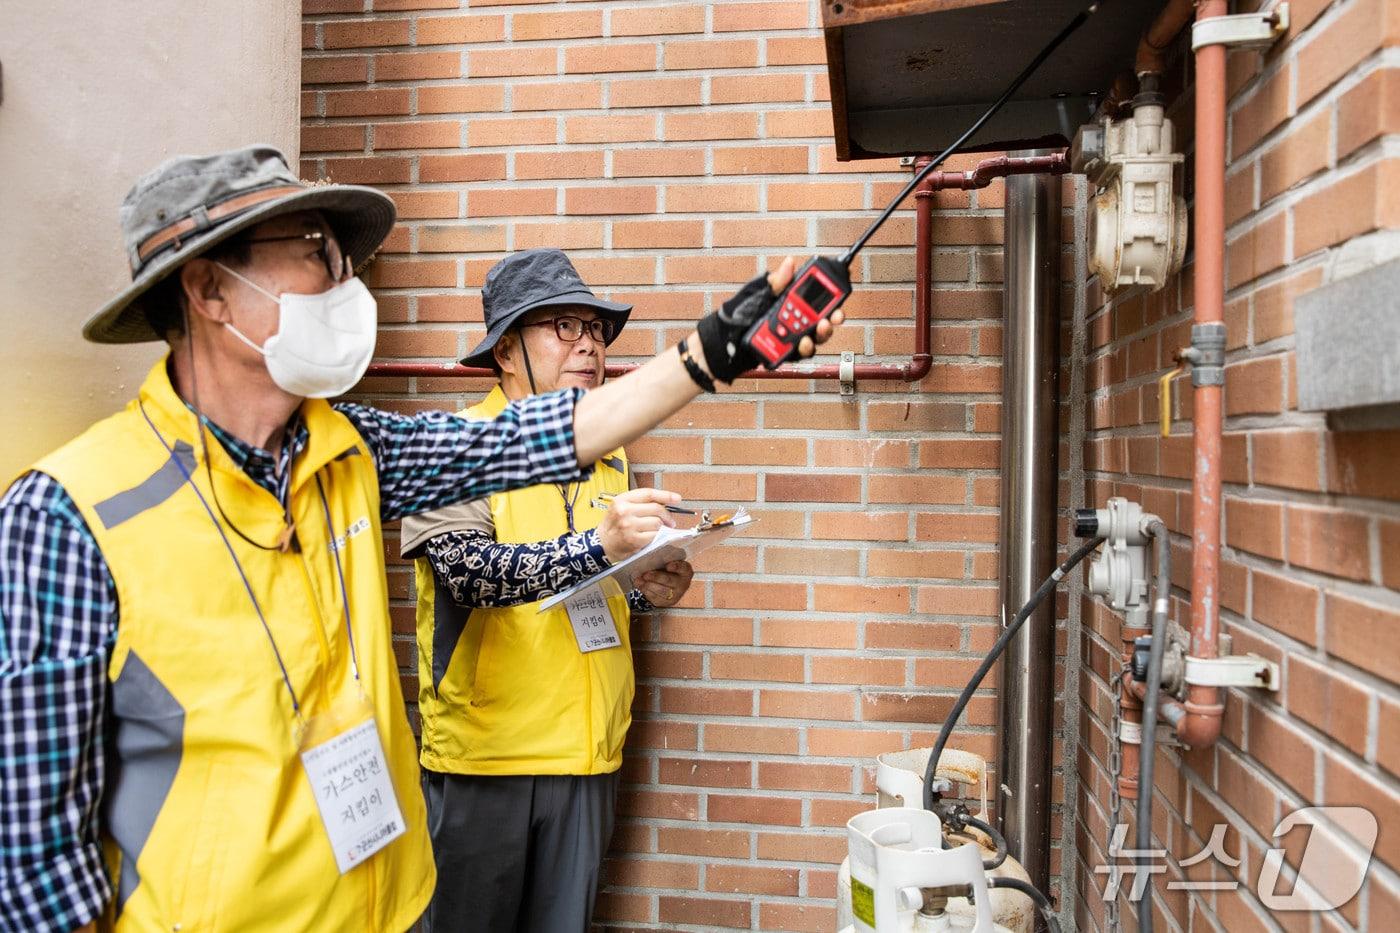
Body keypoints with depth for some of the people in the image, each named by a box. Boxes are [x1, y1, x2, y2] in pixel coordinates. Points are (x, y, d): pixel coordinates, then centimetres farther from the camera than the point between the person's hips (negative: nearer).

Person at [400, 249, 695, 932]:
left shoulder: (607, 453, 11)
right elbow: (469, 570, -23)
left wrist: (649, 592, -1)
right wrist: (598, 546, -33)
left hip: (587, 749, 5)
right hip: (481, 748, -5)